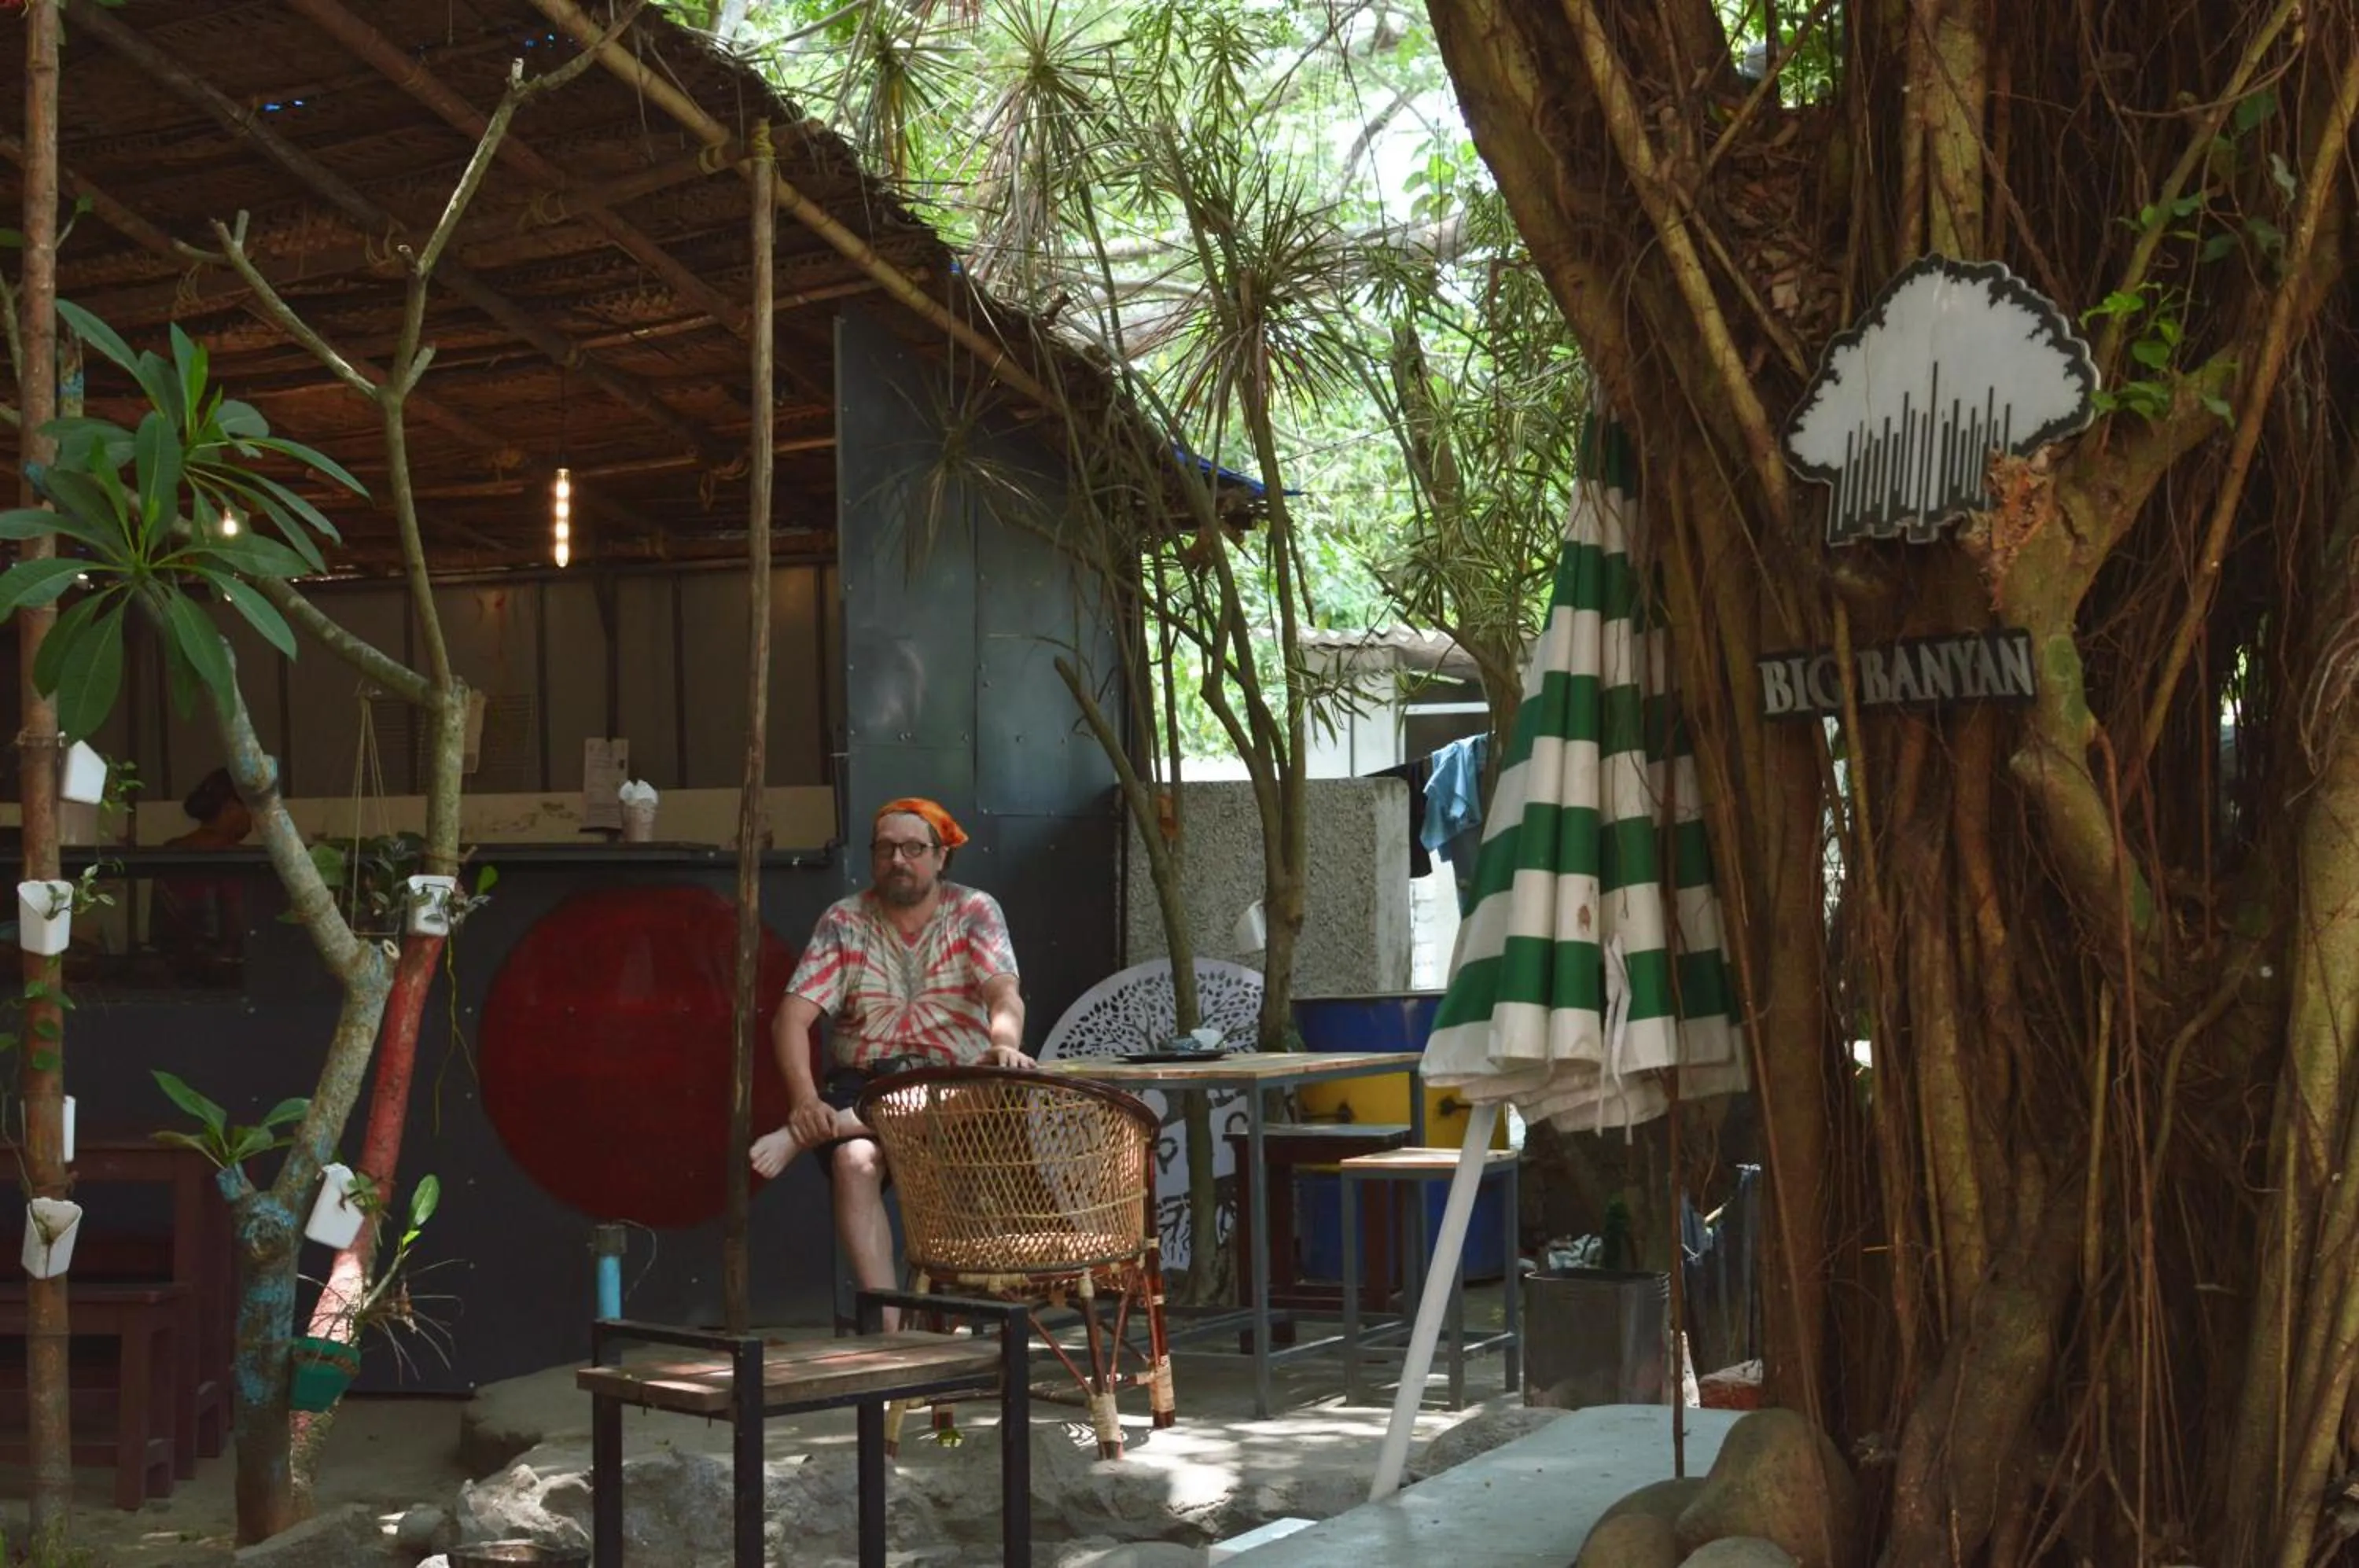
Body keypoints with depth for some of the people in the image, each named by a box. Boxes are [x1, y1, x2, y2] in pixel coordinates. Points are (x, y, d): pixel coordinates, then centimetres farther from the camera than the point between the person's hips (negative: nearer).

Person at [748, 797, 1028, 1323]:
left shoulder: (974, 911, 2)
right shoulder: (844, 922, 3)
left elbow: (1004, 994, -13)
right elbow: (792, 1018, -6)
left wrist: (1005, 1046, -37)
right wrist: (806, 1100, -24)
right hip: (861, 1083, 1)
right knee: (853, 1161, -32)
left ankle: (801, 1139, -28)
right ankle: (889, 1327, -33)